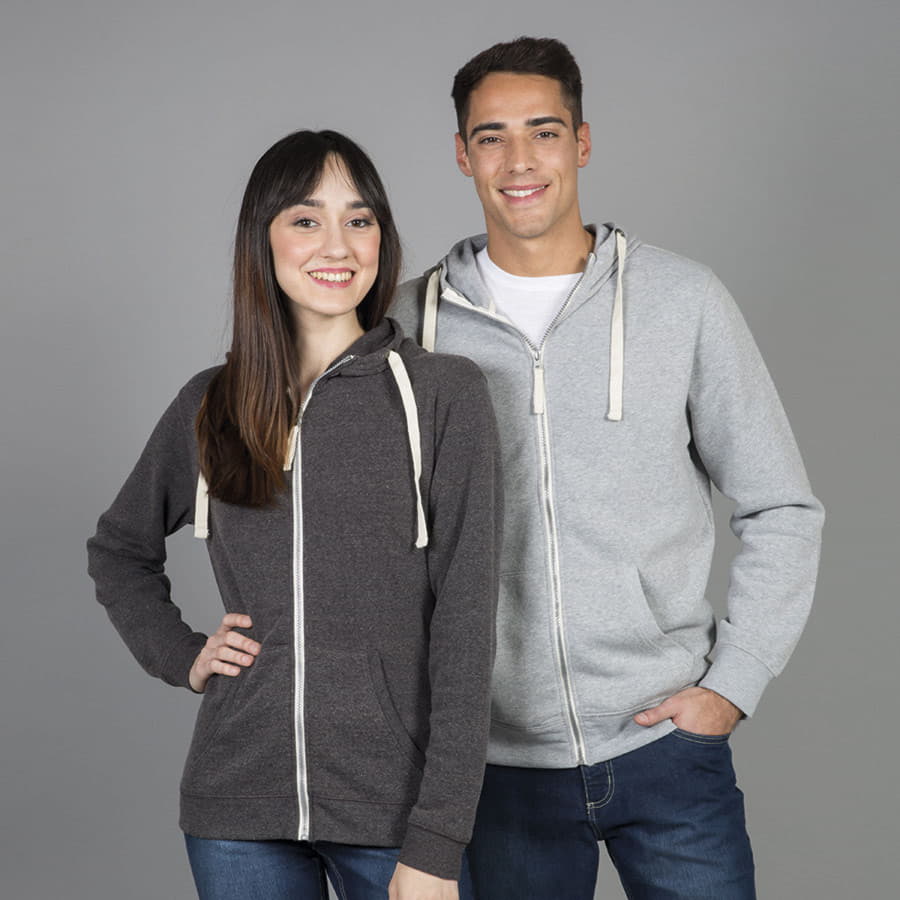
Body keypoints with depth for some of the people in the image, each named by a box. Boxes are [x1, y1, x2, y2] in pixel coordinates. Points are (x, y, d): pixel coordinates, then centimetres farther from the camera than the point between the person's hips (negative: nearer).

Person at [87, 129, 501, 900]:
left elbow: (464, 623, -8)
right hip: (238, 812, 3)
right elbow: (118, 549, 22)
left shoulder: (445, 395, -4)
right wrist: (179, 656, 6)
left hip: (394, 808, -2)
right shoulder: (210, 404, 5)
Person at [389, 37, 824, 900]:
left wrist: (733, 681, -4)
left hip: (667, 740, 0)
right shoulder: (414, 319, 1)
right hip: (503, 760, 1)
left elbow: (781, 510, 3)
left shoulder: (682, 300, -2)